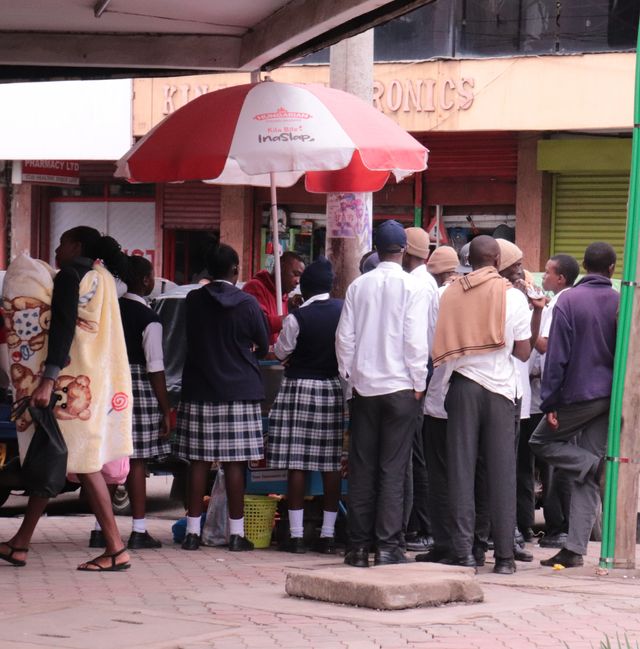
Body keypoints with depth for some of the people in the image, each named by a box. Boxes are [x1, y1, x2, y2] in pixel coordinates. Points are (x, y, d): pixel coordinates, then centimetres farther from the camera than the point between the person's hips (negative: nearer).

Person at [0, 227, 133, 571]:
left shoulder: (69, 277, -10)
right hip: (100, 382, 9)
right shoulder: (103, 278, 16)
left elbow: (63, 329, -19)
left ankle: (116, 549, -11)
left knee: (84, 463, -8)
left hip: (74, 383, -9)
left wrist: (48, 380, -25)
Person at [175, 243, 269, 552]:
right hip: (239, 392, -2)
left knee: (198, 462, 4)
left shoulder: (193, 301, 0)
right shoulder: (247, 303, -6)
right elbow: (263, 347, 4)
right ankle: (236, 532, 3)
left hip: (198, 391, 2)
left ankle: (193, 530, 5)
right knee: (235, 463, 1)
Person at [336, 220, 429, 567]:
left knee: (362, 469, 8)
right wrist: (418, 383, -2)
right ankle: (387, 546, -4)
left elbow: (344, 336, 4)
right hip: (400, 387, -3)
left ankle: (359, 546, 9)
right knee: (392, 470, -1)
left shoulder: (358, 286, 3)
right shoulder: (412, 287, -7)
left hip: (364, 386, 3)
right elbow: (416, 340, -11)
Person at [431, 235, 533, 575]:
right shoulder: (512, 296, -3)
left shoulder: (451, 294, 3)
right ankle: (504, 555, 2)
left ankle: (463, 550, 1)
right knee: (501, 471, 2)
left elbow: (441, 346, 3)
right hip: (499, 387, -1)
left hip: (462, 384, 1)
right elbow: (523, 352, 0)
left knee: (461, 468, 4)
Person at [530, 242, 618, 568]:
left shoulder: (568, 301, -8)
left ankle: (593, 466, -3)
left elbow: (557, 356, -10)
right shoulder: (621, 304, 2)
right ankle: (575, 548, 3)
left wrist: (550, 402, -6)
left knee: (541, 441, 19)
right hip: (609, 396, 4)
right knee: (587, 481, 7)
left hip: (576, 395, -4)